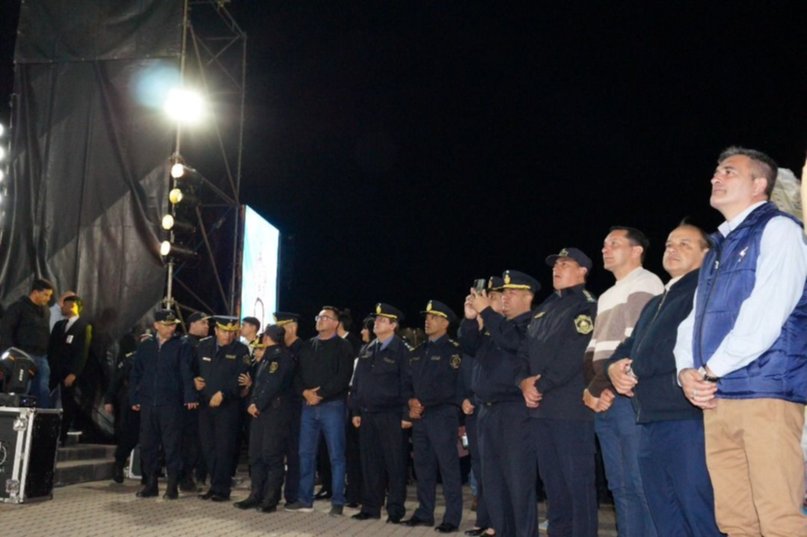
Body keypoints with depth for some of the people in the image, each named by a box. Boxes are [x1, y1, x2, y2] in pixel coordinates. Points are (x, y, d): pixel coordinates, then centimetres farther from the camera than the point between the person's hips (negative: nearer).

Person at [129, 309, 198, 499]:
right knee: (147, 444, 8)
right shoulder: (145, 346, 11)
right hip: (147, 403, 4)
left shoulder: (182, 347, 0)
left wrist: (189, 396, -18)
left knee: (171, 445, -1)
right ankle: (151, 483, 20)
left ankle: (172, 485, 8)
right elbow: (136, 374, 12)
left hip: (171, 403, -4)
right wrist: (134, 398, 6)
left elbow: (186, 374, -8)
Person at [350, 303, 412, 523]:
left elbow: (407, 383, -8)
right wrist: (355, 411, 9)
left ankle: (395, 509, 9)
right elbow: (357, 381, 15)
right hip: (367, 414, 6)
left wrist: (406, 415, -13)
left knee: (394, 463, 1)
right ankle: (371, 507, 18)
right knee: (370, 462, 9)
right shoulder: (366, 350, 13)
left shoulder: (402, 350, -5)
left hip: (391, 414, -5)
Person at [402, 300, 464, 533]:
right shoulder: (418, 352, 18)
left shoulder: (453, 350, -3)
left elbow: (451, 387, -11)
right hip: (420, 416, 7)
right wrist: (411, 401, -2)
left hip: (442, 415, -7)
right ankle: (424, 513, 19)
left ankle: (452, 518, 2)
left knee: (448, 466, -4)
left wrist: (424, 405, -11)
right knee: (423, 466, 10)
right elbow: (408, 381, 18)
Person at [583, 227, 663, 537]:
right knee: (619, 485, 9)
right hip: (603, 401, 8)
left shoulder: (645, 284, -4)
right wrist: (593, 389, -1)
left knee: (638, 484, -7)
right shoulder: (606, 297, 23)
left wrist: (596, 389, -11)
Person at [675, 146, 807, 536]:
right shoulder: (718, 247, 23)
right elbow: (695, 318, 19)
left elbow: (766, 316, -13)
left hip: (766, 392, -7)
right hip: (715, 398, 7)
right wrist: (687, 370, 1)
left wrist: (710, 370, -8)